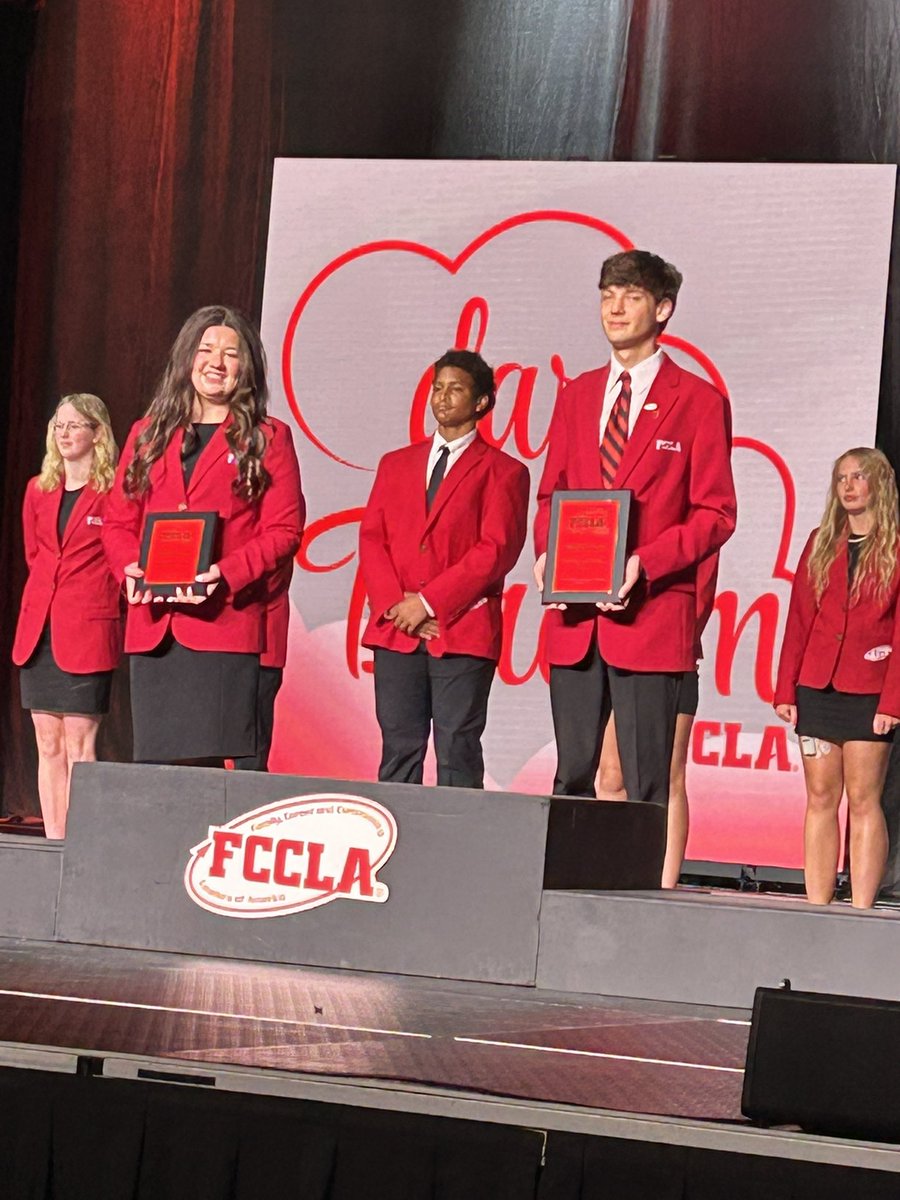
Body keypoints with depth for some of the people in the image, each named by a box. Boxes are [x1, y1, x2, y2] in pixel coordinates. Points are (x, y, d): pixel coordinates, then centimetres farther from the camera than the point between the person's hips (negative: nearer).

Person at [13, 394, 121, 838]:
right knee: (47, 743, 6)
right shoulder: (38, 490, 13)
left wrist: (92, 597, -1)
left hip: (87, 632, -6)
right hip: (39, 629, 6)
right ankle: (53, 841, 9)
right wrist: (49, 591, 13)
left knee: (78, 744, -7)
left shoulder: (113, 491, -4)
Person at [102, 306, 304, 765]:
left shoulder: (267, 439, 8)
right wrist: (131, 568, -6)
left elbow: (284, 530, 0)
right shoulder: (148, 434, 19)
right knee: (153, 762, 1)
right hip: (152, 627, 4)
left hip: (223, 624, -4)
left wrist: (225, 576, -16)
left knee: (210, 763, -11)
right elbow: (118, 521, 16)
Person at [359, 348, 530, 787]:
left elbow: (496, 549, -6)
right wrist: (394, 604, -6)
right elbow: (371, 538, 11)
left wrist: (429, 602, -12)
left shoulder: (503, 472, 5)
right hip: (395, 632, 4)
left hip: (463, 633, -4)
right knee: (398, 752, 2)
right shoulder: (395, 464, 19)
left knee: (457, 755, -5)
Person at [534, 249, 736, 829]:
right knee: (572, 776, 6)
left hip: (650, 614, -5)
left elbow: (716, 514, -3)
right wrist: (546, 552, -1)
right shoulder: (576, 395, 17)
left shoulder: (700, 402, 1)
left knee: (647, 784, -4)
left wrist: (644, 563, -16)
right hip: (575, 619, 5)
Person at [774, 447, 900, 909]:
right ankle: (816, 907, 6)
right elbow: (798, 619, 11)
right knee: (820, 797, 5)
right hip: (816, 688, 4)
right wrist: (786, 689, 4)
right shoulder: (820, 542, 12)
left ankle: (861, 910, -3)